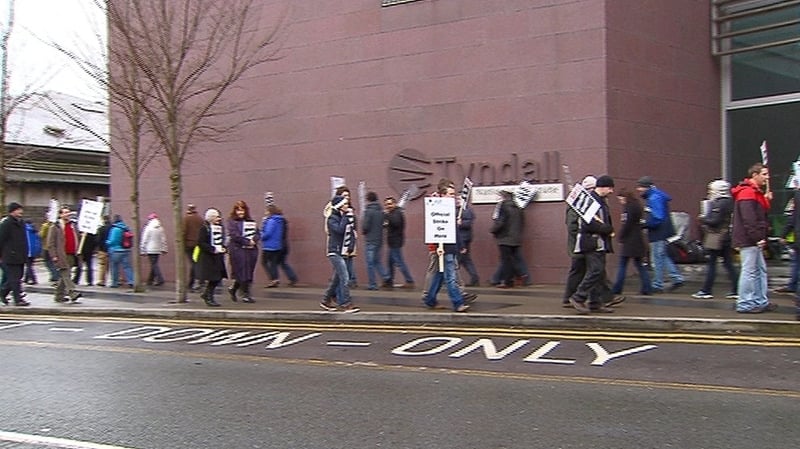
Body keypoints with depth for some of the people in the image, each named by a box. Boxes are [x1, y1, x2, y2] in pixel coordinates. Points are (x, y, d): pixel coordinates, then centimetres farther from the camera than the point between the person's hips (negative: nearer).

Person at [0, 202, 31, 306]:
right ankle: (18, 299, -3)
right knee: (14, 278, -6)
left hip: (20, 257, 8)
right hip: (10, 256, -8)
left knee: (17, 277, 13)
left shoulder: (21, 223, 15)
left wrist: (25, 254, 20)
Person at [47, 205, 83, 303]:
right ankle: (73, 293, -23)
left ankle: (59, 296, 18)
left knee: (63, 277, 11)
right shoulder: (55, 227, -3)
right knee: (66, 275, -14)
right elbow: (50, 243, -7)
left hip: (71, 256, 6)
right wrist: (54, 256, -13)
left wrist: (77, 252, 13)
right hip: (61, 256, -6)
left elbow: (77, 240, 24)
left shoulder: (73, 226, 16)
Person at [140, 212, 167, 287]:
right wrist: (164, 249, 14)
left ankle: (160, 279, -16)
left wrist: (142, 250, -1)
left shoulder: (148, 228, -7)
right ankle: (150, 280, 19)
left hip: (150, 250, -5)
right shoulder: (161, 228, 8)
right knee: (154, 264, 12)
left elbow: (144, 240, -6)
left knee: (154, 264, -5)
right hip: (158, 249, 5)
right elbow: (163, 239, 9)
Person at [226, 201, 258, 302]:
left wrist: (253, 240, -10)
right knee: (241, 272, -6)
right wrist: (247, 242, -12)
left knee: (249, 273, 7)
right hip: (237, 250, -5)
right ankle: (246, 295, 1)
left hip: (251, 250, 5)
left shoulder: (251, 221, 14)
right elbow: (234, 235, -10)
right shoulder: (231, 222, 0)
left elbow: (257, 233, 12)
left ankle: (232, 288, 27)